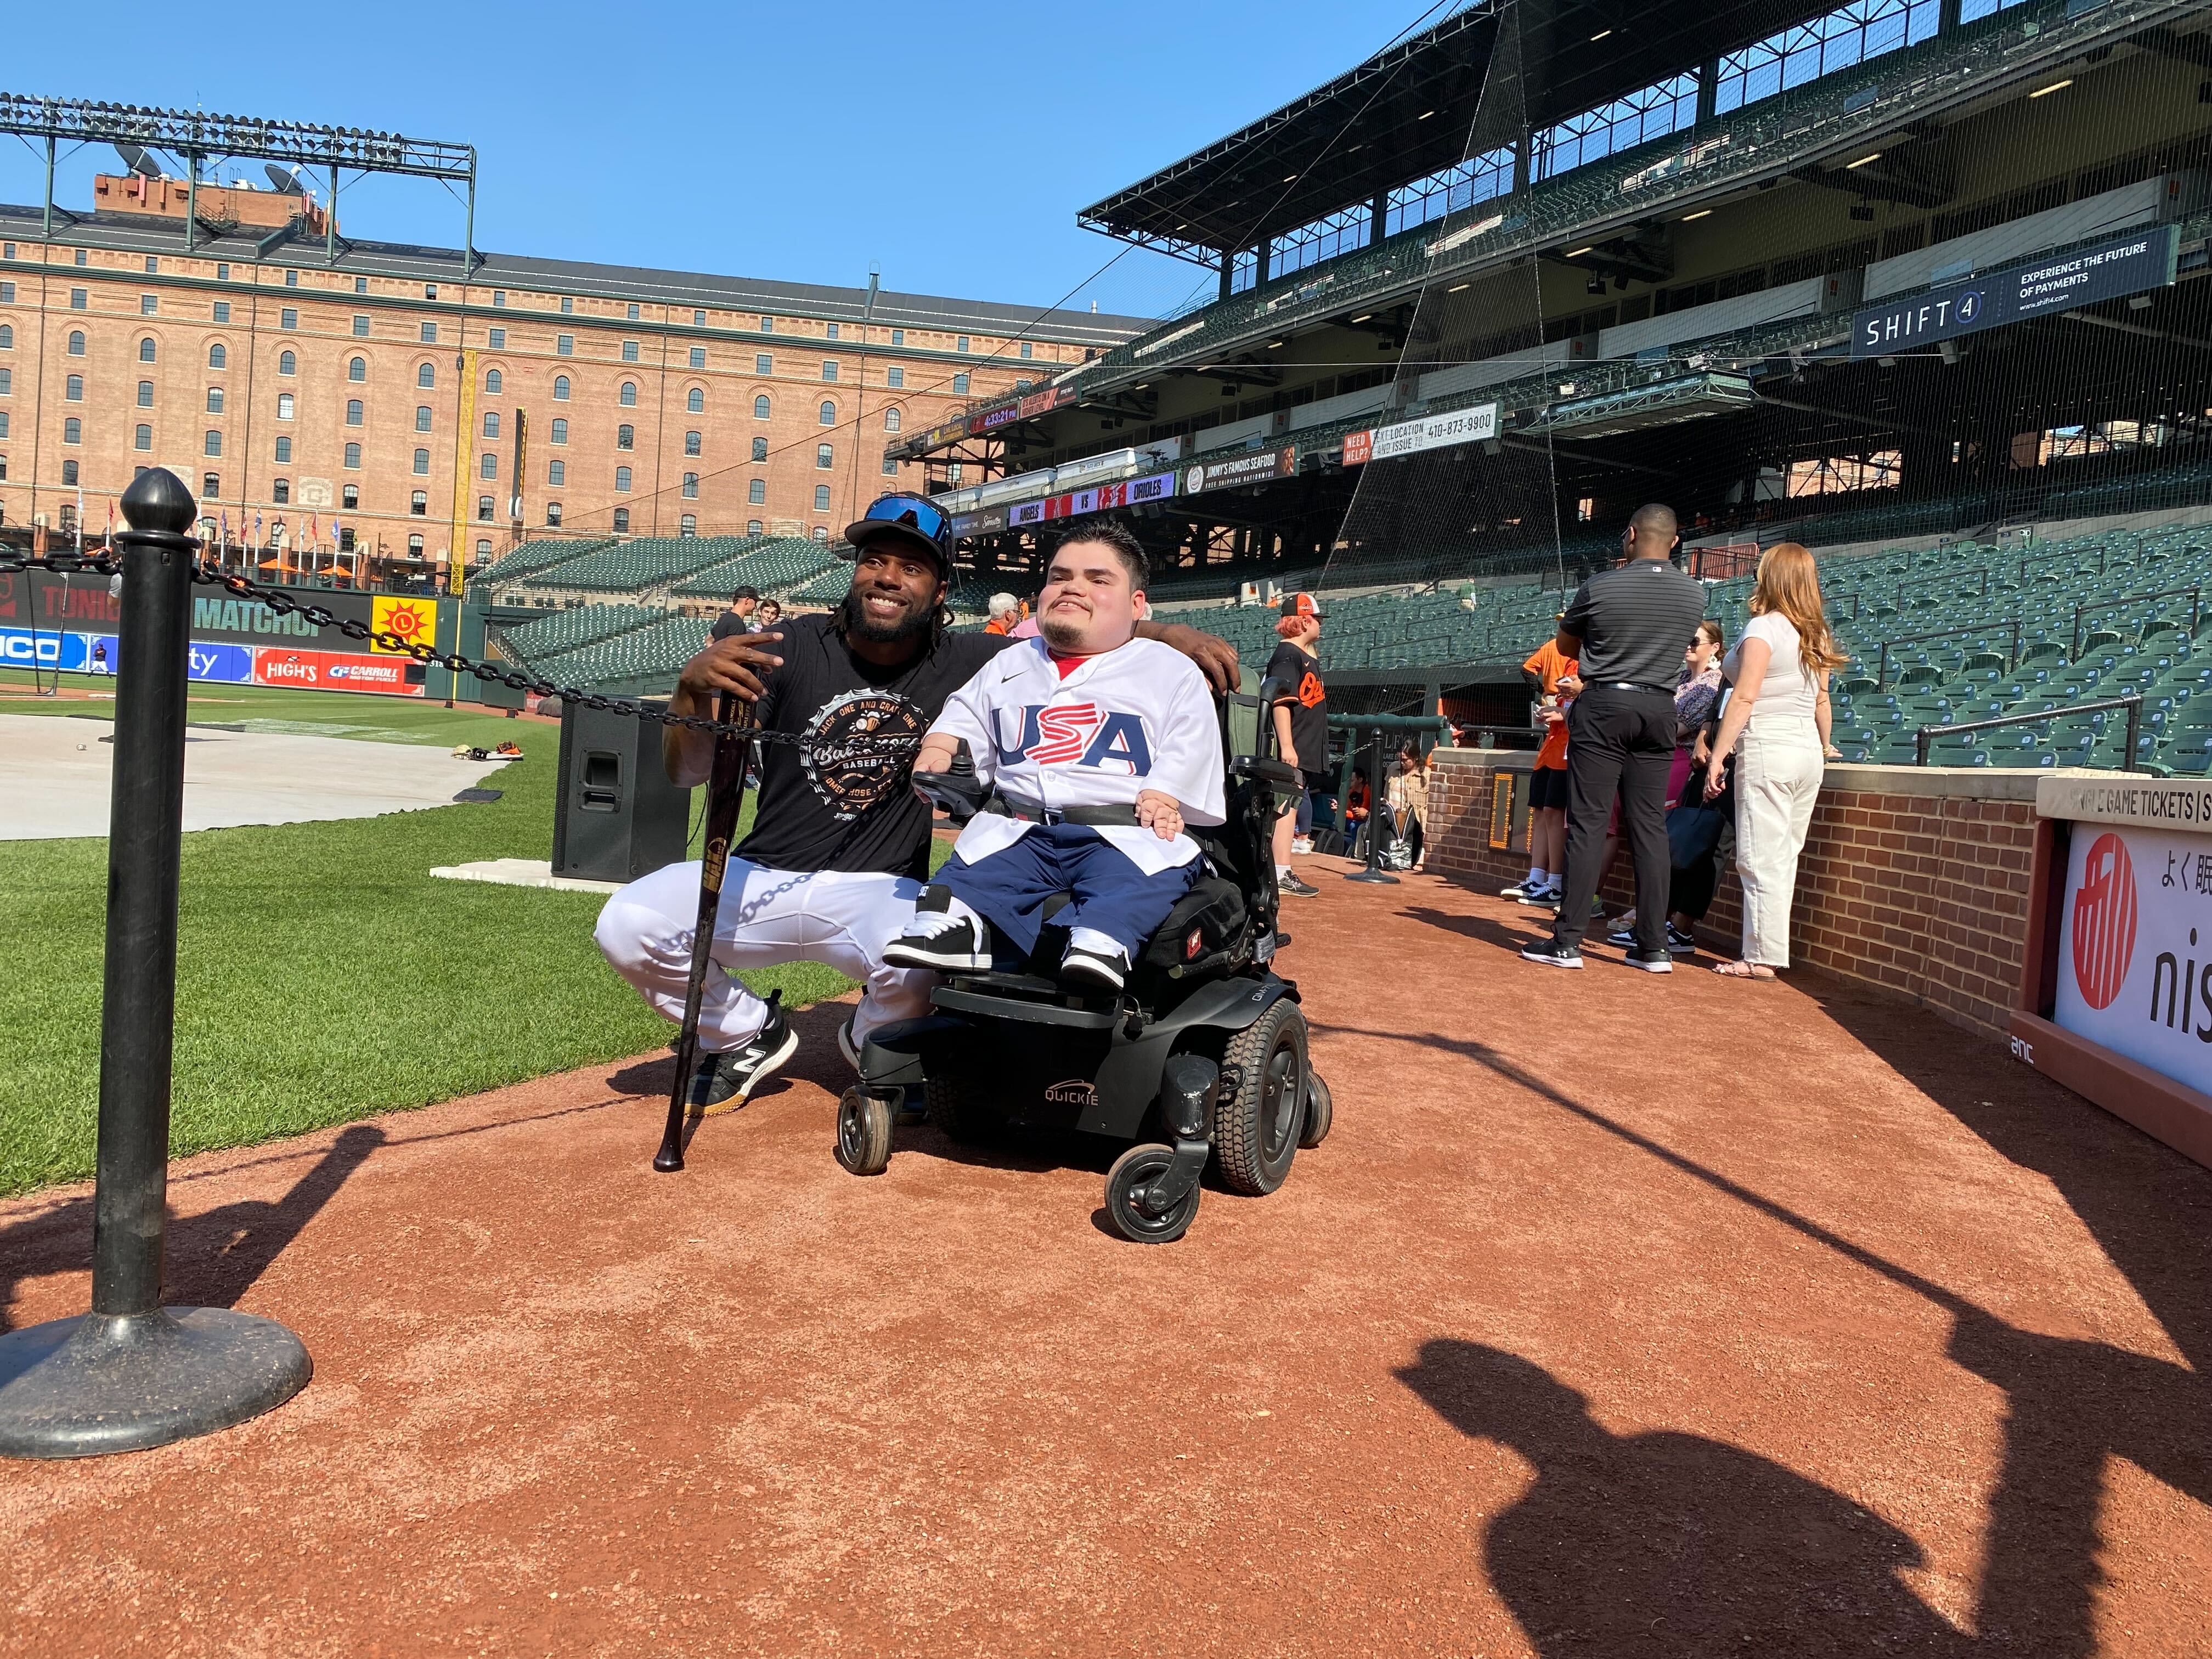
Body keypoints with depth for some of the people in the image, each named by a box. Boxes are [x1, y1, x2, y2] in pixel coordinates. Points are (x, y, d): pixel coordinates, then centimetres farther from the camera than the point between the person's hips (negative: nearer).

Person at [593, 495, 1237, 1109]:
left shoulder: (966, 662, -3)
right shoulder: (796, 647, -5)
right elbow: (688, 770, -8)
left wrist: (1168, 634, -23)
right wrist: (693, 686, -29)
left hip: (881, 890, -1)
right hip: (762, 877, 2)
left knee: (927, 961, -34)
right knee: (627, 924, -20)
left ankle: (873, 1040, 7)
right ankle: (747, 1035, 12)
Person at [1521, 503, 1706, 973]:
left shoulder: (1600, 587, -7)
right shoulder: (1695, 593, 4)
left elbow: (1566, 647, 7)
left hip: (1603, 707, -4)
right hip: (1660, 710, 4)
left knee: (1588, 823, -3)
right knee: (1650, 826, 6)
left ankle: (1568, 942, -3)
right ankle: (1654, 947, 8)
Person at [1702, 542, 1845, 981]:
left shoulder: (1764, 627, -9)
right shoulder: (1815, 635, 13)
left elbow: (1745, 697, -14)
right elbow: (1821, 700, 19)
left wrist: (1718, 756, -14)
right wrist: (1824, 746, 34)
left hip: (1767, 749, -8)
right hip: (1807, 752, 8)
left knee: (1761, 859, -4)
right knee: (1784, 859, 10)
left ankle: (1762, 957, -3)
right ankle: (1770, 951, 15)